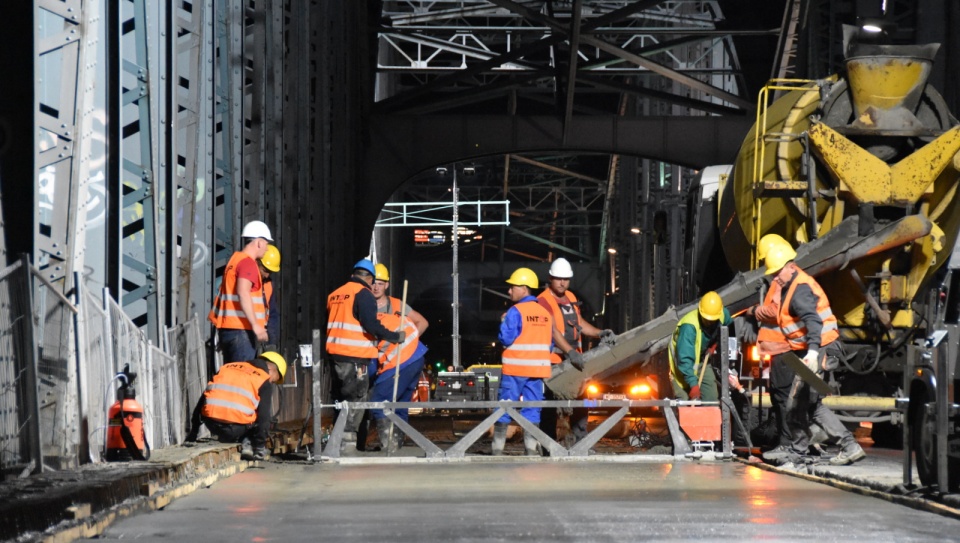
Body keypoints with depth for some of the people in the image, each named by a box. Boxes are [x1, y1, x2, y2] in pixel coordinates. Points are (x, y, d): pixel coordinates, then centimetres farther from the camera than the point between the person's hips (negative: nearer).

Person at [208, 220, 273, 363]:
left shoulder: (235, 259, 20)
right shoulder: (248, 263, -10)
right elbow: (243, 293, -24)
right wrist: (255, 325, -28)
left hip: (227, 328, 10)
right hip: (241, 330, -10)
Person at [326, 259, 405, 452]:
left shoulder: (335, 294, 17)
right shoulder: (363, 294, -7)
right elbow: (371, 325, -17)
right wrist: (395, 337, -7)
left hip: (336, 354, 8)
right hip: (356, 356, -8)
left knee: (343, 397, 17)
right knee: (357, 398, -2)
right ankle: (347, 438, -7)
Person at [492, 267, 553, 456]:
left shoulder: (515, 311, -11)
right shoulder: (545, 313, 9)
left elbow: (506, 339, -14)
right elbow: (550, 343, 12)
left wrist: (503, 323, 2)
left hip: (515, 369, -5)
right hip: (538, 368, 5)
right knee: (532, 409, 7)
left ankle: (497, 449, 1)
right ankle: (531, 448, 2)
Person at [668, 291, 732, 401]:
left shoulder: (724, 315, -17)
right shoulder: (689, 326, -38)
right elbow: (685, 358, -39)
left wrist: (714, 342, -5)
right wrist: (693, 384, -44)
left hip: (701, 359, 7)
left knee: (712, 397, 4)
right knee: (684, 399, -18)